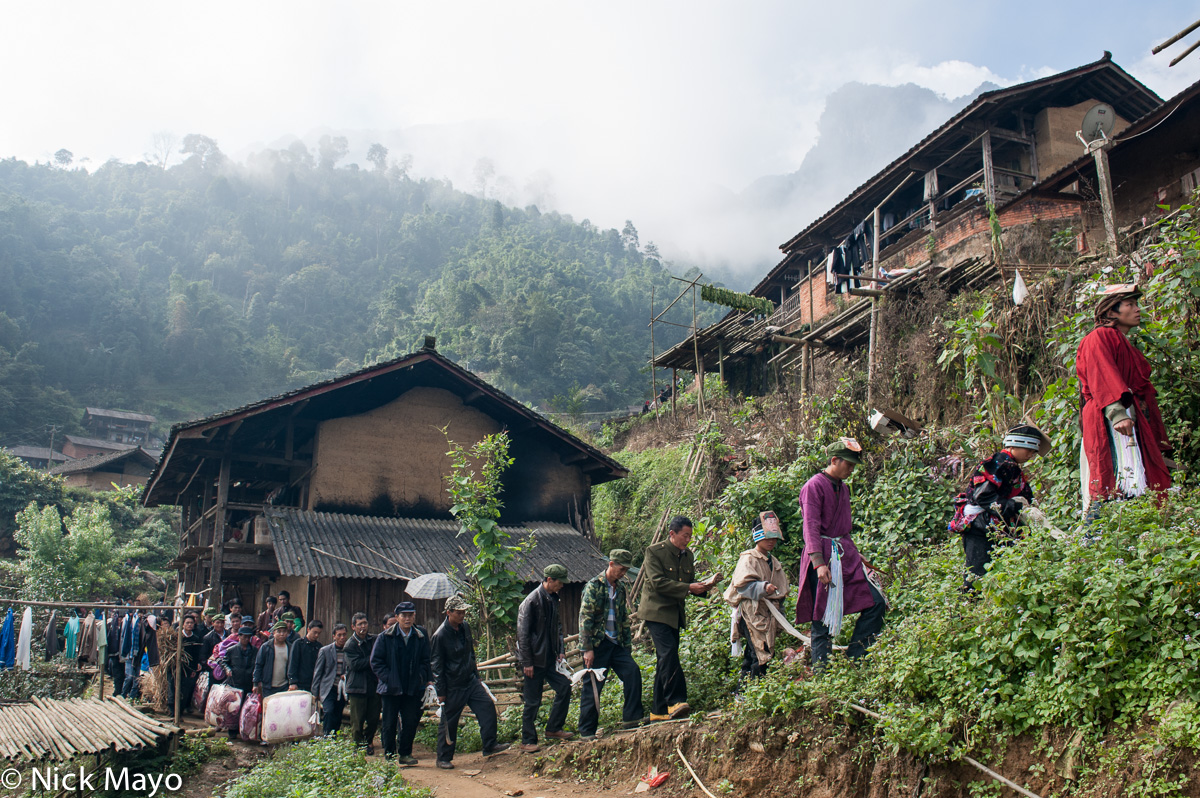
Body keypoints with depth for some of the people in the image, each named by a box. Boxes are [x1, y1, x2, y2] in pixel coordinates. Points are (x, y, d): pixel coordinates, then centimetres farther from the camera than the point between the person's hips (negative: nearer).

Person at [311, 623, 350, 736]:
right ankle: (326, 736, -15)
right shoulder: (325, 651, 3)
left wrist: (346, 675, -7)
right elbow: (317, 672, 5)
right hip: (328, 689, -2)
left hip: (342, 690, 2)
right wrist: (315, 692, 3)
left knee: (338, 718, 4)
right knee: (329, 712, -21)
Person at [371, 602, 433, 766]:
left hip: (413, 689, 2)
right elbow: (376, 661, -1)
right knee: (389, 724, 5)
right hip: (391, 688, -1)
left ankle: (405, 753, 19)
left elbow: (426, 660, 9)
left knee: (411, 722, 4)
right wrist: (388, 678, -9)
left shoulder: (421, 636, 2)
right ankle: (389, 755, 17)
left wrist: (426, 679, -3)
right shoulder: (385, 637, -3)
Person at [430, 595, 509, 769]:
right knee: (448, 722, 2)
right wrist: (441, 691, -12)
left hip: (471, 681, 7)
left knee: (488, 706, -2)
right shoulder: (440, 636, -18)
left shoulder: (465, 627, 4)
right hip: (453, 686, -7)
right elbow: (436, 665, -13)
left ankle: (490, 746, 8)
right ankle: (443, 758, 16)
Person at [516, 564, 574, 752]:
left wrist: (560, 650, 9)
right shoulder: (532, 601, -16)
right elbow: (523, 633, -16)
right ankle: (527, 740, 11)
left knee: (564, 686, 4)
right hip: (534, 659, -8)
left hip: (550, 657, 8)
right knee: (533, 701, -1)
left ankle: (553, 729, 18)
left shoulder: (553, 599, 9)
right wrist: (527, 662, -16)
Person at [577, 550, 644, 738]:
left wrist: (627, 645, 17)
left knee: (633, 672, -12)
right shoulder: (594, 585, -8)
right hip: (597, 644, -6)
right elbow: (585, 617, -12)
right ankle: (587, 731, 10)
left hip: (616, 643, 6)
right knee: (593, 687, -1)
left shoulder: (620, 587, 13)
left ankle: (631, 718, -4)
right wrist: (587, 648, -16)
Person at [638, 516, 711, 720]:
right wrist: (688, 588, -21)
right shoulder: (654, 552, -8)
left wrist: (701, 588, -2)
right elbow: (657, 582, -17)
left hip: (675, 614, 7)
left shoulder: (688, 555, 13)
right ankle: (676, 702, -23)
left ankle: (659, 711, 11)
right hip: (656, 611, -7)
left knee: (666, 660, 7)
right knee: (669, 652, -22)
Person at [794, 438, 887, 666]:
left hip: (845, 554, 8)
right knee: (823, 618, -6)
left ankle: (854, 661, 6)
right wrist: (818, 563, -24)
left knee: (876, 603, -1)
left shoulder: (843, 487, 18)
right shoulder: (814, 486, -9)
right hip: (824, 555, -8)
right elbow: (811, 527, -16)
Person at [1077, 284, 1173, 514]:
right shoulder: (1099, 338, 1)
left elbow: (1142, 389, 26)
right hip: (1109, 423, -9)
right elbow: (1102, 378, -15)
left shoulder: (1126, 346, 29)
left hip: (1134, 422, 9)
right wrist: (1116, 412, -30)